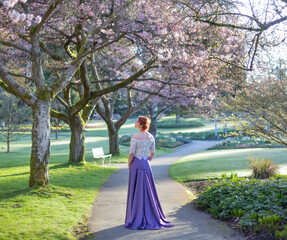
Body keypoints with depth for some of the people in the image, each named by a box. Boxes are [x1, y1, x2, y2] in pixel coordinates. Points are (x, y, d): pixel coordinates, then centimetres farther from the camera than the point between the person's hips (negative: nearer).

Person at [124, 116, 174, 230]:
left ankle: (138, 219, 6)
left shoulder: (135, 137, -15)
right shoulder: (151, 137, 3)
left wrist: (129, 165, 0)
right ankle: (151, 217, 17)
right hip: (146, 165, 5)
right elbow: (152, 153, 8)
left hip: (136, 164, -5)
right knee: (149, 191, 12)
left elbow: (131, 153, -14)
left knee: (136, 192, 2)